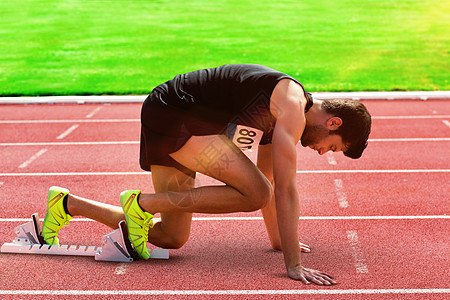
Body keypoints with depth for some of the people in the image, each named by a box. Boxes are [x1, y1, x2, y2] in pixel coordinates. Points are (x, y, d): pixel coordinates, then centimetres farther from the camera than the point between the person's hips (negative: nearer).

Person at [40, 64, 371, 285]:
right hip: (169, 112, -10)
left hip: (179, 120, 10)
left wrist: (279, 239, 27)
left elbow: (268, 179, 23)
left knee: (171, 238, 13)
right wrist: (294, 265, -24)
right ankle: (143, 203, -12)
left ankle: (68, 203, 22)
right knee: (254, 194, -21)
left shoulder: (279, 114, 13)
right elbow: (286, 189, -24)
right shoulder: (292, 108, -17)